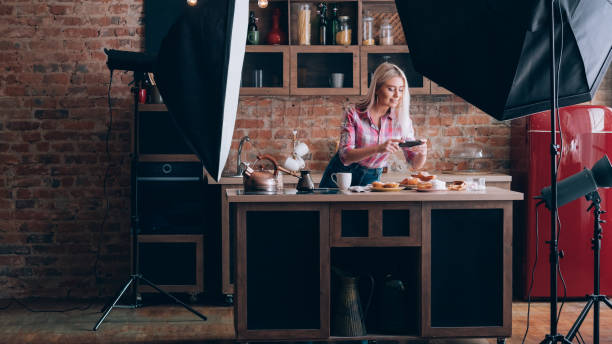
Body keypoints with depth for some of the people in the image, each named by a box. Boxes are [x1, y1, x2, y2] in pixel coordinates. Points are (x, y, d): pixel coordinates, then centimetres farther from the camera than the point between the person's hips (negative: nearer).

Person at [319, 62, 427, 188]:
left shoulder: (402, 120, -6)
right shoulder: (354, 114, -15)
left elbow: (415, 164, -4)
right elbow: (345, 156, -23)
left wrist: (422, 153, -27)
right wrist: (378, 148, -37)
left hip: (371, 179, 3)